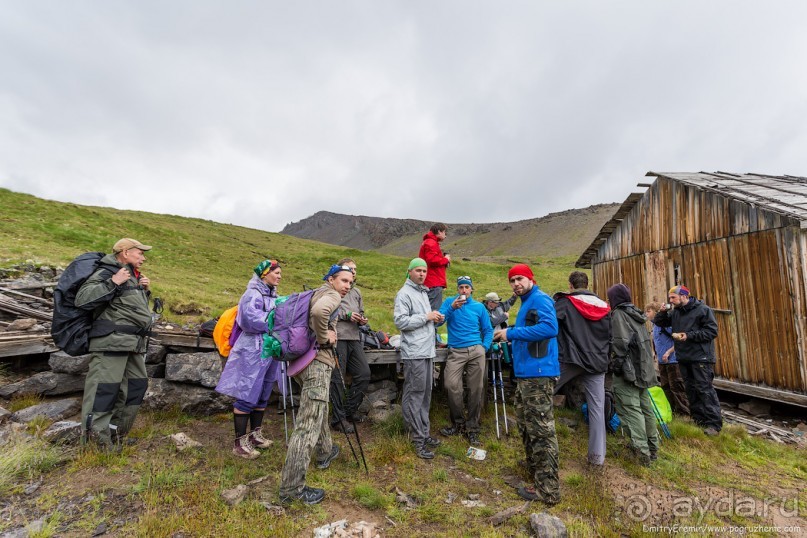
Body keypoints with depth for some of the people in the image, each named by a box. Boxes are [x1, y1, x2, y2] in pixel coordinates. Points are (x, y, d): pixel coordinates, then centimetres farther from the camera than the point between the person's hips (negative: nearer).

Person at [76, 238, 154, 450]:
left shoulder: (135, 277, 19)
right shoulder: (107, 273, -9)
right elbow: (82, 299, -19)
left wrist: (145, 291, 12)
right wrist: (113, 283, -22)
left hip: (134, 343, 10)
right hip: (112, 341, -9)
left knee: (136, 385, 14)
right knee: (104, 387, -5)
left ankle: (116, 432, 28)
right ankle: (96, 437, 6)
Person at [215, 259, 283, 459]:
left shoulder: (273, 296, 16)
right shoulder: (253, 294, -12)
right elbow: (251, 317, -25)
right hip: (253, 349, -9)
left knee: (262, 395, 16)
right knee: (247, 396, -1)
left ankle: (255, 434, 30)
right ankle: (240, 442, 10)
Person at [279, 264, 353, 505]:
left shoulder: (316, 293, 18)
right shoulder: (331, 295, -11)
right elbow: (319, 311, -35)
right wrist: (324, 337, -20)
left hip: (301, 359, 11)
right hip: (317, 362, -10)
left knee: (319, 410, 27)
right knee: (309, 424, -7)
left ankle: (325, 451, 46)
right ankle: (292, 487, -1)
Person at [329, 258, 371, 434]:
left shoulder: (357, 292, 21)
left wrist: (362, 320, 5)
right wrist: (346, 315, -14)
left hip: (354, 338, 8)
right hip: (338, 338, -7)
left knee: (364, 373, 7)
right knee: (338, 378, 1)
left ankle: (351, 411, 24)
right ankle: (338, 419, 14)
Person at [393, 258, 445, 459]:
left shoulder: (423, 293, 19)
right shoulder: (404, 293, -9)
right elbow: (400, 321, -19)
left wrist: (435, 318, 8)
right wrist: (427, 316, -15)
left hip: (427, 351, 9)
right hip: (414, 353, -9)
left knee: (425, 394, 15)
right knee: (414, 395, -2)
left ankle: (423, 432, 27)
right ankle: (418, 439, 7)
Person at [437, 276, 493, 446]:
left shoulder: (479, 307, 12)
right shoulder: (450, 302, 7)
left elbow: (488, 329, 17)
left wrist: (485, 347, 3)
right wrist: (452, 308, -16)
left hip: (476, 351, 2)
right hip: (456, 352, -1)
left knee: (476, 389, 1)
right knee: (451, 386, -16)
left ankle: (472, 428, 18)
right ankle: (459, 423, 8)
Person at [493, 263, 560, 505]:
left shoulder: (540, 299, -10)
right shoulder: (526, 303, 19)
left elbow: (550, 327, -26)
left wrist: (512, 333, -22)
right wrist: (510, 336, 11)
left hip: (538, 374, -10)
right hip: (526, 374, 10)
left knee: (542, 430, -3)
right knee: (526, 426, 22)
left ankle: (548, 489, 7)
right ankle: (535, 466, 39)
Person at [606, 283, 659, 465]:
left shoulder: (619, 314, -10)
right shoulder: (637, 313, 16)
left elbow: (621, 342, -18)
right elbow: (644, 340, 19)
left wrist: (616, 364, -11)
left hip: (629, 369, -9)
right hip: (643, 368, 9)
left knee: (631, 409, -7)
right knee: (645, 407, 15)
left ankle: (642, 450, -10)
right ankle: (652, 447, 24)